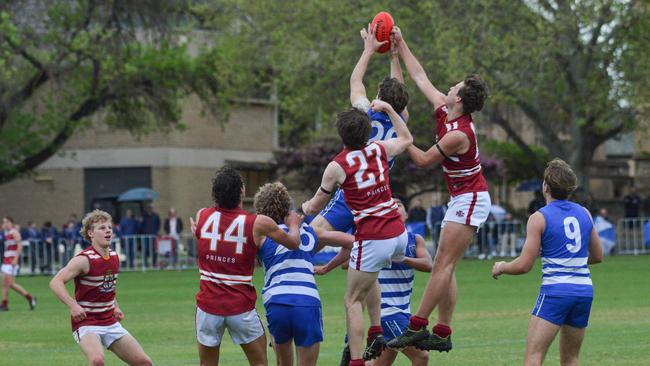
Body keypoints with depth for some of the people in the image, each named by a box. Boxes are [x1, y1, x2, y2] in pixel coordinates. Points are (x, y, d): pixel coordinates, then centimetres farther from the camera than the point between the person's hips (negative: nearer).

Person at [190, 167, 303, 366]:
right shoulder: (258, 223, -8)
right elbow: (293, 243, 6)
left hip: (208, 304, 2)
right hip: (241, 306, -2)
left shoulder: (202, 216, -2)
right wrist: (294, 224, 27)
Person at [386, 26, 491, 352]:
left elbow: (424, 160, -12)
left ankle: (416, 327, -15)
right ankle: (442, 333, 6)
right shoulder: (443, 111, 2)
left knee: (443, 265, -12)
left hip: (470, 200, -10)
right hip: (464, 200, 10)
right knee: (444, 267, 6)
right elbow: (420, 78, 13)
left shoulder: (458, 134, -23)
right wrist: (401, 44, 14)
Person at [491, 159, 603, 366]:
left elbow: (524, 266, -8)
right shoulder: (584, 213, 11)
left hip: (555, 291, -6)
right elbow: (597, 256, 21)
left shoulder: (539, 218, -5)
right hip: (584, 291, 6)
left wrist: (501, 267, 11)